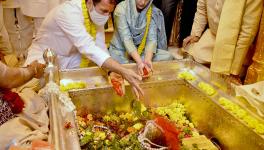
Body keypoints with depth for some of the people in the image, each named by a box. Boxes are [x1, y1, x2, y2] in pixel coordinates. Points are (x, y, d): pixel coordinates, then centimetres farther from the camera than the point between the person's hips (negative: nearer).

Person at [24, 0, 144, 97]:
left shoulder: (97, 15, -10)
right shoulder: (69, 12, -33)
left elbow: (100, 48, -9)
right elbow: (88, 47, -44)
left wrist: (114, 72, -25)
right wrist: (123, 71, -51)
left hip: (70, 57, 7)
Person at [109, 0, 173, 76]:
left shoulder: (154, 12, -6)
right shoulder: (121, 8, -15)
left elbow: (152, 38, -15)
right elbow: (126, 39, -24)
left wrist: (147, 60, -35)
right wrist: (139, 62, -37)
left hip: (142, 50, 3)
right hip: (121, 50, -3)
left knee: (167, 57, -16)